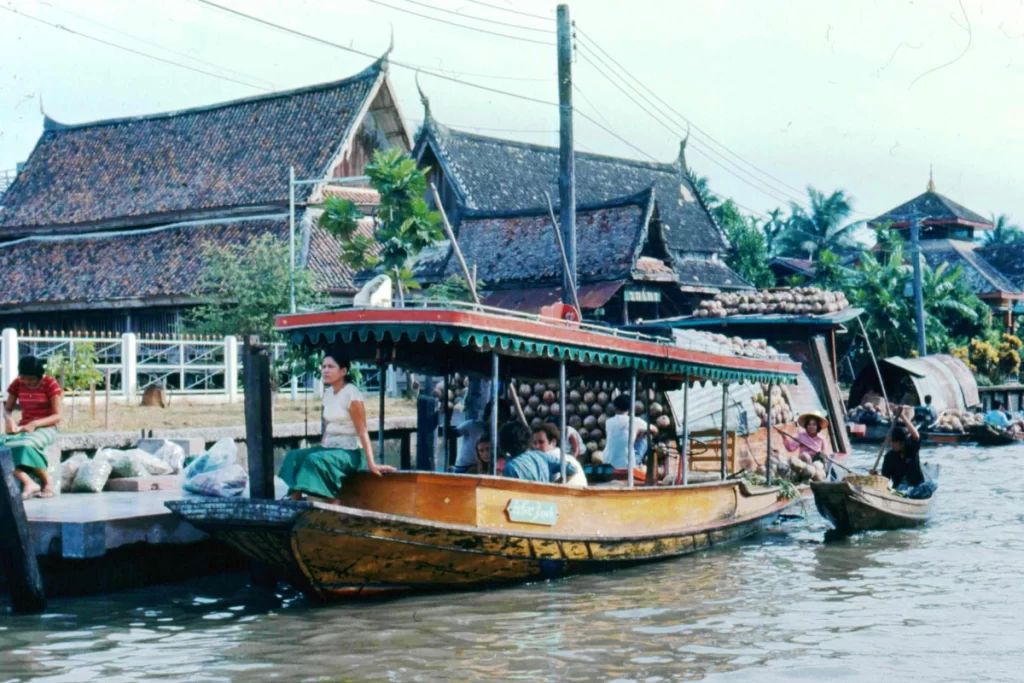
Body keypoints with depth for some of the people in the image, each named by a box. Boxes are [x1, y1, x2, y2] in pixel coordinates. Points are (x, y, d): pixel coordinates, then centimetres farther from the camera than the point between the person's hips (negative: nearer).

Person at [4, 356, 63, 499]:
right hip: (23, 428, 4)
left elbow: (57, 416, -9)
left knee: (26, 443, -38)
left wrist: (35, 424, -23)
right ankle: (29, 483, -34)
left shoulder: (50, 384, -7)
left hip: (45, 428, -4)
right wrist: (10, 420, -13)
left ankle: (47, 480, -17)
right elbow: (8, 409, 11)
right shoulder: (17, 384, 6)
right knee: (4, 446, -30)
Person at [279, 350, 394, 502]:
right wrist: (319, 450, 15)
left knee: (316, 460, -31)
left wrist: (371, 464, -17)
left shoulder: (351, 394, -12)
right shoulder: (328, 393, 12)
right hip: (330, 447, 8)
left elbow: (363, 432, -14)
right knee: (294, 456, -11)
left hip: (349, 451, -8)